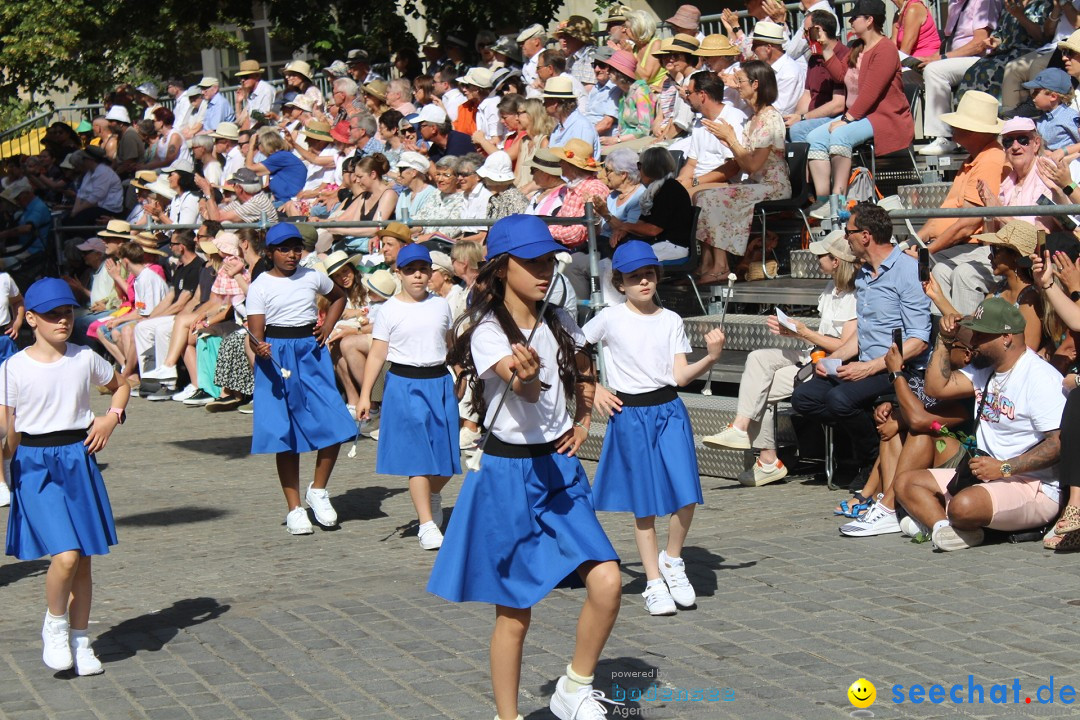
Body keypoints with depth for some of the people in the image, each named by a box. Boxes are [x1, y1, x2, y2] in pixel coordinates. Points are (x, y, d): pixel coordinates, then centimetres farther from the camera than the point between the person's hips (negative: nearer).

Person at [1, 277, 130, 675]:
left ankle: (79, 639, 22)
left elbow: (120, 385, 19)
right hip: (35, 465, -3)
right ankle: (55, 626, 9)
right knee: (65, 555, -17)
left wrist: (112, 417, 4)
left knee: (83, 559, 7)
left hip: (78, 459, 4)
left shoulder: (85, 359, 2)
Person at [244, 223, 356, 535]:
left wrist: (327, 328, 11)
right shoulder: (260, 286, -3)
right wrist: (260, 348, -32)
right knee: (285, 436, 0)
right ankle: (294, 508, 9)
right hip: (276, 359, -3)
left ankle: (318, 490, 11)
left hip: (312, 354, 3)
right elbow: (255, 332, -9)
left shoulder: (313, 277, 6)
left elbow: (339, 298, 27)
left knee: (334, 425, -10)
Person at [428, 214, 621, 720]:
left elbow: (584, 373, 26)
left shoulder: (559, 324, 5)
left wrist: (584, 421, 11)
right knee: (514, 612, 2)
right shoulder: (487, 330, -13)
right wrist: (524, 376, -53)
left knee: (606, 582, -13)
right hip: (507, 474, -5)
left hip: (561, 471, 5)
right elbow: (525, 393, -31)